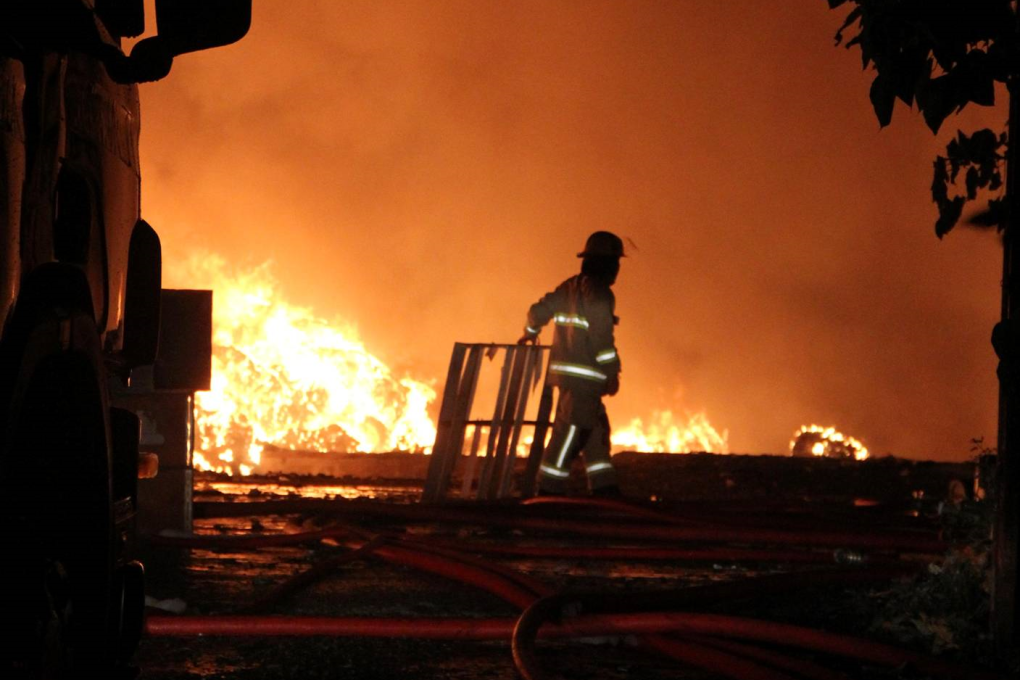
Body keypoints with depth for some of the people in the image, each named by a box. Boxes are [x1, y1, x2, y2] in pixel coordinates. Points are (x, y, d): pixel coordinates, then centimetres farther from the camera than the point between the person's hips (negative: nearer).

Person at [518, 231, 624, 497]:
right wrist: (613, 373, -13)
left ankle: (605, 490, 15)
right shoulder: (599, 293, -11)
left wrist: (530, 333, 42)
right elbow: (602, 336, -17)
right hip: (584, 376, -9)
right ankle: (550, 491, -10)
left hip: (565, 370, 9)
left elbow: (539, 310, 21)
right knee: (570, 434, -9)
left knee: (597, 430, 14)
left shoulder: (570, 287, 15)